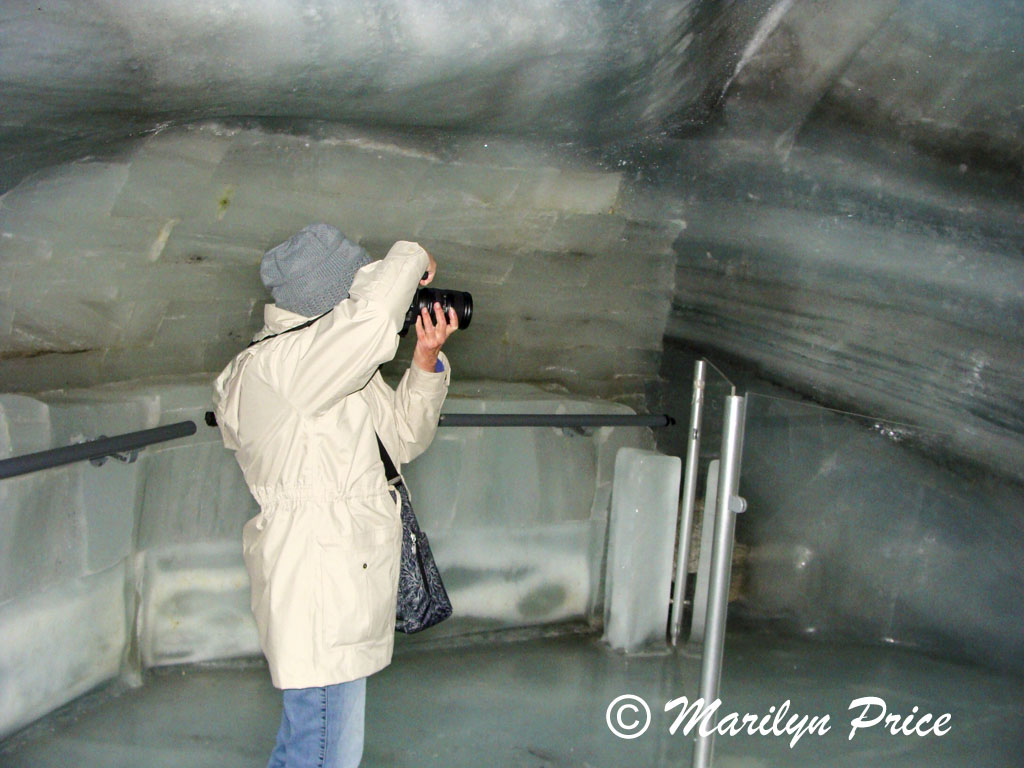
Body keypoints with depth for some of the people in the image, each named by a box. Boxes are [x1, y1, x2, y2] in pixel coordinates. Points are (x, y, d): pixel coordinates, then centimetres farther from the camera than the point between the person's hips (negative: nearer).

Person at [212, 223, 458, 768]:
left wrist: (426, 363, 0)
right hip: (318, 592, -10)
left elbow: (403, 440, 16)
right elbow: (372, 314, -35)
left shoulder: (345, 373, 12)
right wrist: (411, 259, -15)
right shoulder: (272, 365, -19)